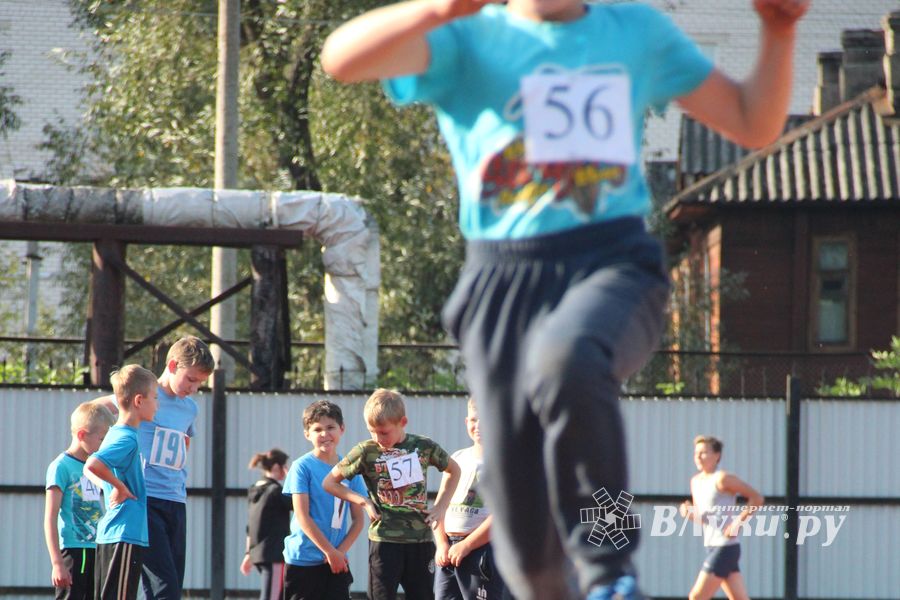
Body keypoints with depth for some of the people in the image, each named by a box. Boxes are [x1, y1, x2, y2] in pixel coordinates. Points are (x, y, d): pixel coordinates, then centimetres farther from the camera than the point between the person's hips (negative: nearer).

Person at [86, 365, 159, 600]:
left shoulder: (116, 434, 15)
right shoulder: (127, 439, -15)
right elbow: (92, 465, -30)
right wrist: (120, 487, -18)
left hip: (108, 534, 10)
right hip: (126, 535, -10)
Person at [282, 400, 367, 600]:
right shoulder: (302, 467, -7)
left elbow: (358, 519, 7)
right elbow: (302, 517, -11)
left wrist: (341, 551, -7)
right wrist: (330, 552, -12)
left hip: (338, 562, 4)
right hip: (303, 561, -4)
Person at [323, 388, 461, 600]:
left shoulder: (424, 447, 2)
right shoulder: (366, 452, -4)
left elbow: (453, 470, 20)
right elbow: (329, 483, 5)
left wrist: (440, 507, 9)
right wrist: (363, 501, -5)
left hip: (421, 539, 2)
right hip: (385, 540, -2)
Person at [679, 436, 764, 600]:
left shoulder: (722, 479, -11)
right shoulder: (696, 481, 13)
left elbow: (757, 498, -12)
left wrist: (739, 521, -17)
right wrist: (689, 513, 0)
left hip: (725, 547, -9)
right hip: (712, 547, 9)